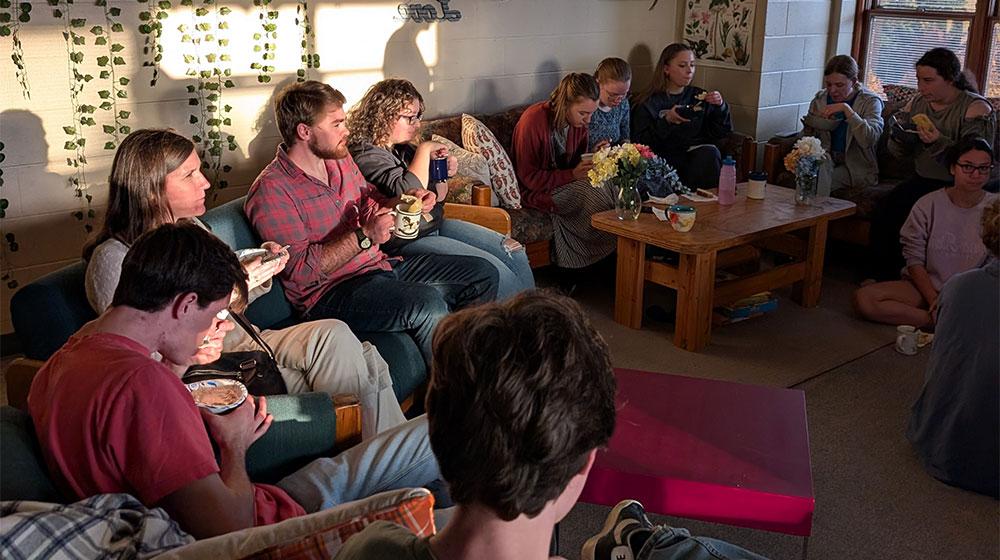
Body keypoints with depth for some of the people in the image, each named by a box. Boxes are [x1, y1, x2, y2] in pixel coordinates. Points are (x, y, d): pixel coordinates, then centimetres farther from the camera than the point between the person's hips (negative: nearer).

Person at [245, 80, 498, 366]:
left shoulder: (340, 159, 11)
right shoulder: (271, 191, -15)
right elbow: (300, 269, -21)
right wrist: (364, 237, -26)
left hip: (380, 266, 9)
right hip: (330, 293, -9)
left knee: (482, 273, 4)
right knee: (427, 304, -34)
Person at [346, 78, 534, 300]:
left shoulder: (404, 148, 12)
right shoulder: (366, 155, -14)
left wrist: (442, 175, -1)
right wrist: (424, 150, -16)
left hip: (434, 224, 9)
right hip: (404, 241, -9)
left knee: (514, 253, -3)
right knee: (493, 270, -21)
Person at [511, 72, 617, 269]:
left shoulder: (578, 120, 0)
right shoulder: (533, 120, -21)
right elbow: (528, 178, -20)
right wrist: (572, 175, -27)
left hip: (566, 183, 7)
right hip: (535, 191, -7)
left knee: (611, 186, -19)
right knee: (591, 191, -28)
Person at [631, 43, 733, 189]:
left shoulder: (699, 97, 18)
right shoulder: (649, 103, 6)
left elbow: (721, 133, 14)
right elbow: (640, 142, -5)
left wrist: (720, 107, -3)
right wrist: (666, 121, -15)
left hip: (699, 156, 4)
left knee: (709, 152, -29)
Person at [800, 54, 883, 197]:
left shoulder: (870, 102, -4)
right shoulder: (820, 98, 8)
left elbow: (869, 139, -22)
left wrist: (846, 109, -26)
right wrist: (810, 126, -7)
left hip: (856, 168, -4)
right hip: (827, 159, 4)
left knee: (820, 178, -30)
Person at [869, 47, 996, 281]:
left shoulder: (977, 108, -9)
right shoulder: (917, 103, 9)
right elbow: (900, 153, 14)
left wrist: (940, 142, -30)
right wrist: (898, 136, -10)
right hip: (923, 181, 6)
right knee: (882, 212, -19)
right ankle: (877, 278, -9)